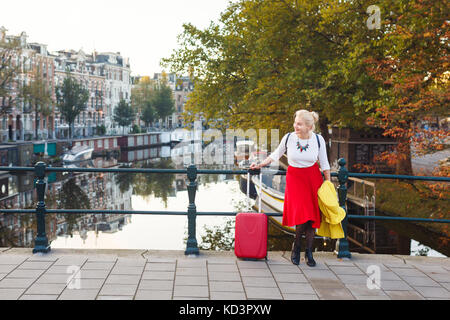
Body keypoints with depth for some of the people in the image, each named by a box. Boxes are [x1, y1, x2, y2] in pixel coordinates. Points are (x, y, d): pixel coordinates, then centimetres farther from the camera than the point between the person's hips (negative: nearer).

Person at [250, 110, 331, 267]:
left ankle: (309, 252, 10)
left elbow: (324, 164, 2)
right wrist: (260, 165, 4)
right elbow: (276, 154, 8)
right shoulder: (288, 138, -9)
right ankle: (296, 247, 9)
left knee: (311, 216, -4)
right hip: (294, 178, -1)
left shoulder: (318, 140, -8)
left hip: (313, 179, 1)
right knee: (301, 215, -14)